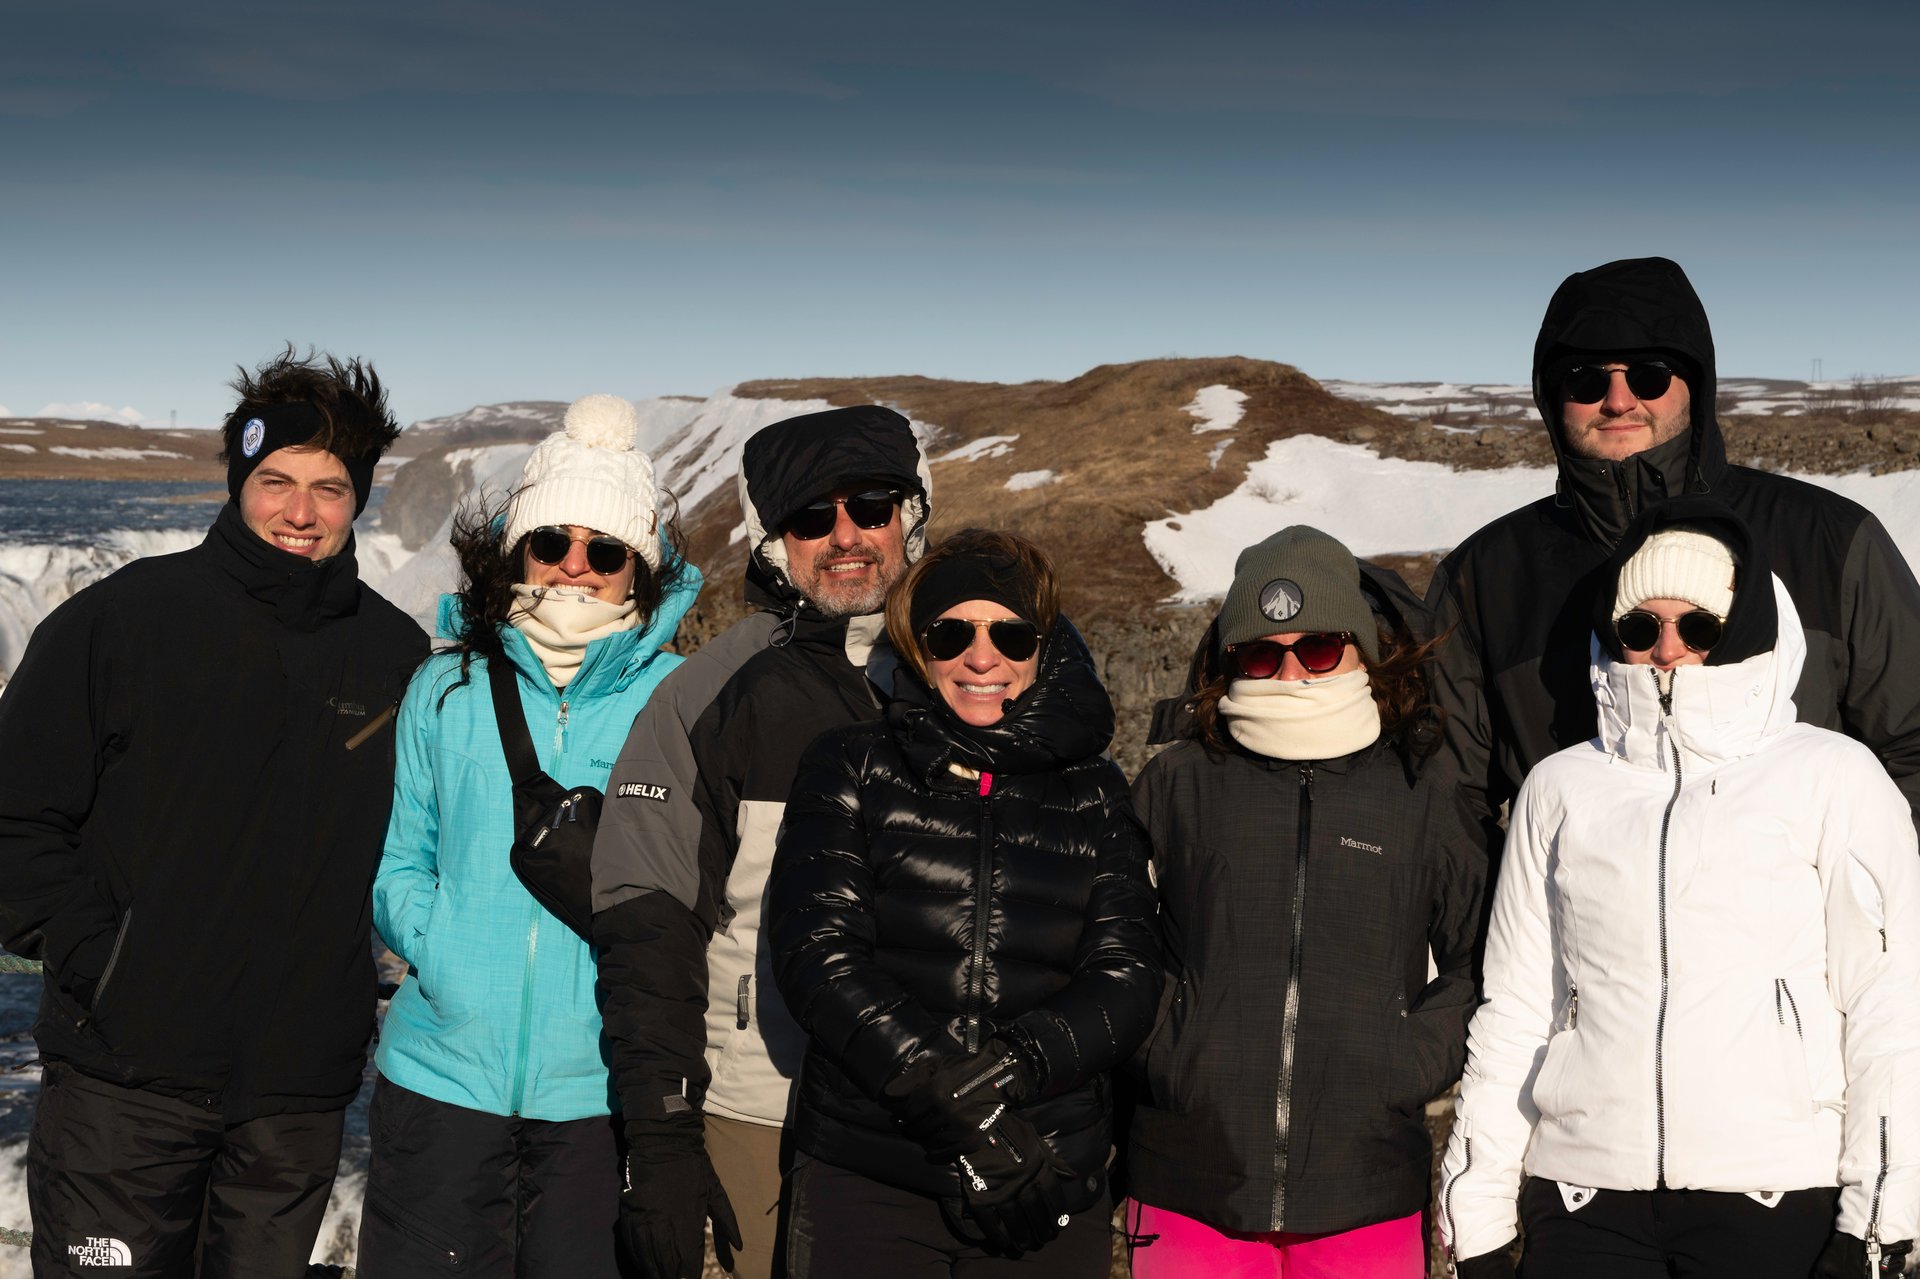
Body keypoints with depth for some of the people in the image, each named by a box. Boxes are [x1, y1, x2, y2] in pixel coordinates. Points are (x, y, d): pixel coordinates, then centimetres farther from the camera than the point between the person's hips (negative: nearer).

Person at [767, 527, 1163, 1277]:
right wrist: (952, 1102, -18)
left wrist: (1010, 1063, -19)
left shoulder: (1093, 794, 9)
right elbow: (817, 949, -8)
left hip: (1049, 1188, 2)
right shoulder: (851, 769, 4)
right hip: (863, 1183, -1)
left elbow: (1128, 976, -1)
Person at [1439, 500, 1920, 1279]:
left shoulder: (1834, 778, 5)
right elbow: (1513, 1011, 12)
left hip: (1781, 1205, -2)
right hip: (1584, 1201, 2)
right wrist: (1478, 1216, 9)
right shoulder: (1560, 789, 12)